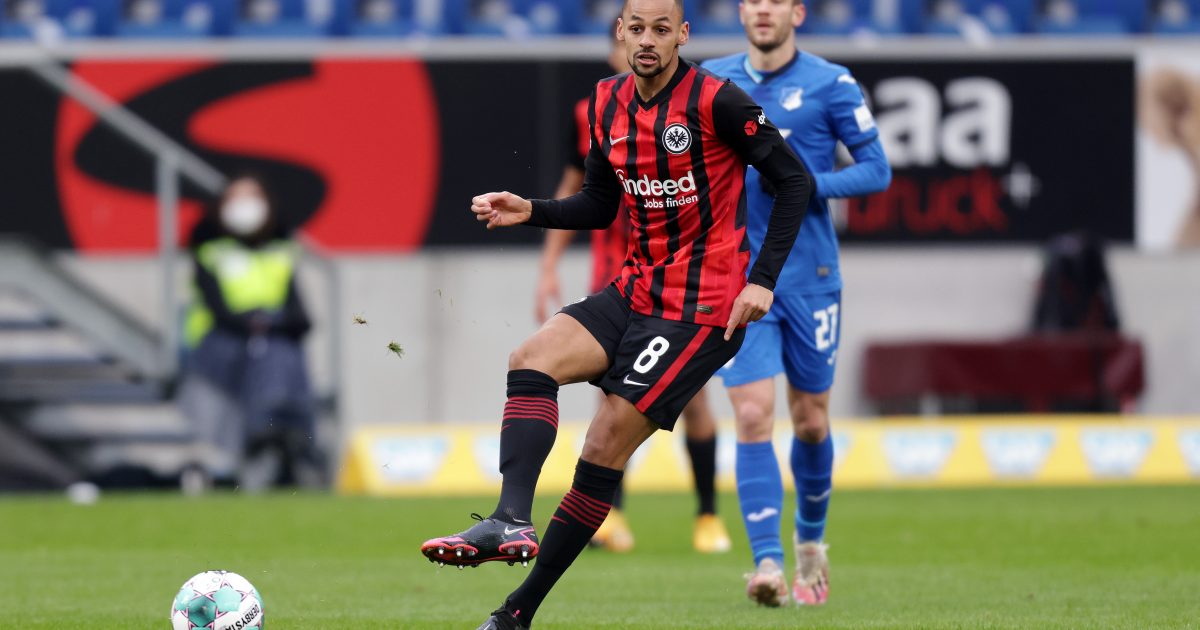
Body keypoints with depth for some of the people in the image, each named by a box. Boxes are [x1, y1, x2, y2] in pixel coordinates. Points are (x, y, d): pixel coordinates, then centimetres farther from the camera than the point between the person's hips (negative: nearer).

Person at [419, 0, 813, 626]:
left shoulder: (716, 101, -13)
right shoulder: (608, 104, 7)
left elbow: (794, 180, -7)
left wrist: (763, 281, -12)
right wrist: (530, 211, 0)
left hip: (702, 308, -7)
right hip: (635, 292, 7)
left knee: (607, 442, -10)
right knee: (532, 359, -18)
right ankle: (512, 521, -33)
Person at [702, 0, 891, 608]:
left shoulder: (831, 85, -3)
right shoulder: (711, 82, 6)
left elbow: (876, 169, -4)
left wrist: (808, 183, -17)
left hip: (810, 278, -1)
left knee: (810, 420, 10)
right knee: (752, 416, -13)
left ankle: (811, 542, 34)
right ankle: (768, 562, -17)